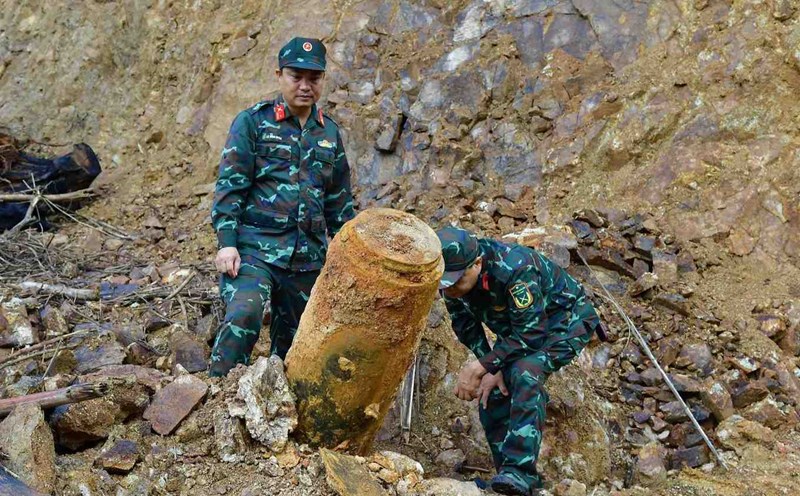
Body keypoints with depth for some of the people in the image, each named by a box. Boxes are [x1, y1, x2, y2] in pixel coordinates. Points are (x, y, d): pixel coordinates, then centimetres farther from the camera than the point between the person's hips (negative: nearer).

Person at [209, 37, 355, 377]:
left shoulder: (330, 133, 15)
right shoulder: (253, 122, 0)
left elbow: (340, 199, 20)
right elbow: (230, 185, -5)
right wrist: (226, 243, -13)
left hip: (309, 258, 5)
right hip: (254, 248, -5)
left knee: (294, 339, 10)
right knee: (244, 316, -27)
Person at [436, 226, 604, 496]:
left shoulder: (514, 268, -38)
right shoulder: (452, 282, -18)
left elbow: (530, 334, -34)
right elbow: (466, 329, -3)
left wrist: (480, 367, -36)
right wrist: (493, 369, -13)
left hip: (567, 318, -7)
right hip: (518, 327, 7)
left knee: (525, 373, -32)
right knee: (493, 396, -4)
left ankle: (520, 472, -33)